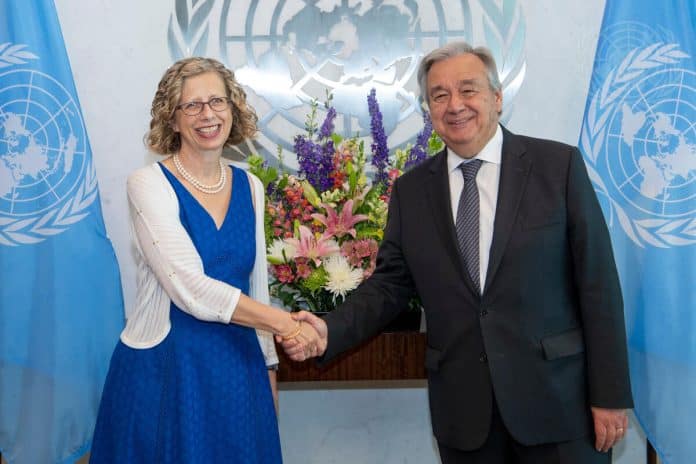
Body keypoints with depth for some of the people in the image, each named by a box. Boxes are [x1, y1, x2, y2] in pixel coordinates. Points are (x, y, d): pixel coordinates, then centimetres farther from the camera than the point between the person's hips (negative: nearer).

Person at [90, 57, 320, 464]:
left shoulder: (250, 187, 5)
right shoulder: (149, 184, -11)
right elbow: (191, 290, -20)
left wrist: (268, 364, 14)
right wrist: (286, 324, -19)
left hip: (237, 363, 5)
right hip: (164, 366, -4)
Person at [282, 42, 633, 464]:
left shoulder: (559, 165, -4)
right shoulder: (411, 190, 5)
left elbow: (597, 282, -5)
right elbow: (390, 284, 6)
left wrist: (611, 394, -7)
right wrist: (330, 331, -13)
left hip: (556, 399, -2)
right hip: (463, 410, 2)